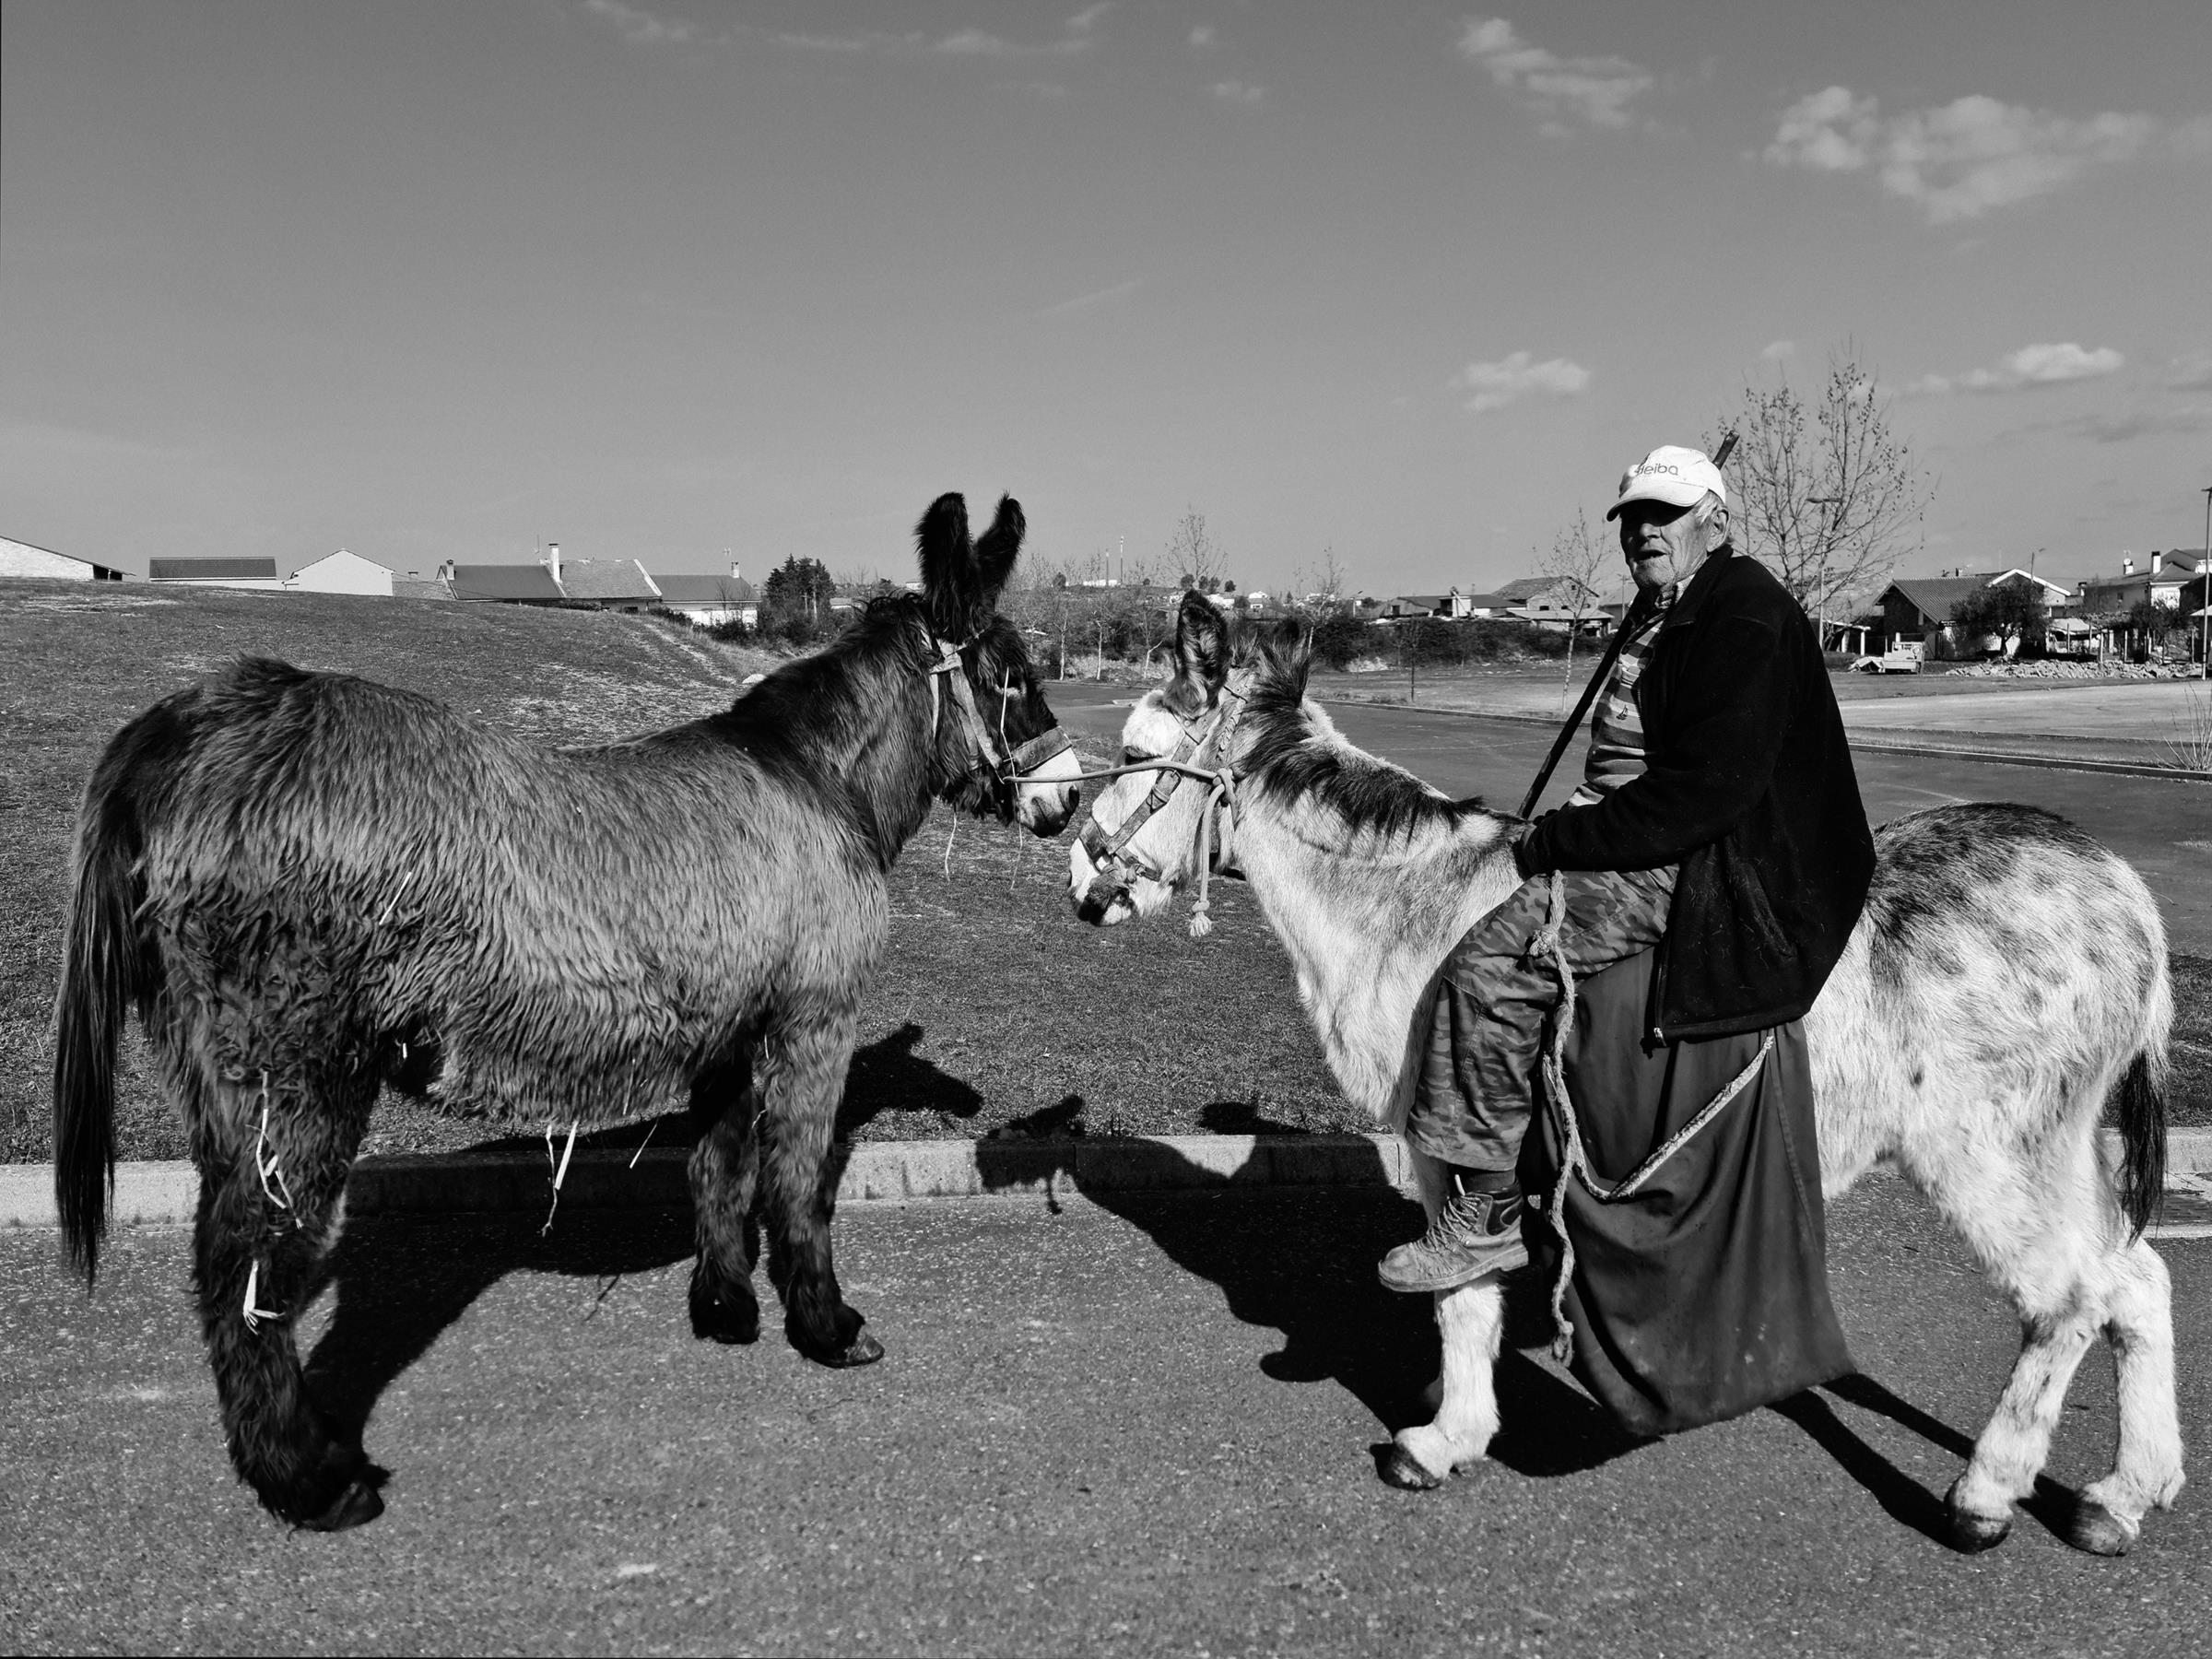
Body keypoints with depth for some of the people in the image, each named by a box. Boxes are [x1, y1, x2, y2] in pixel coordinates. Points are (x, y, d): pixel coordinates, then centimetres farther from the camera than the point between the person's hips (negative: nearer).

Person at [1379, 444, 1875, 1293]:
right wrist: (1558, 833, 8)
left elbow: (1704, 791, -23)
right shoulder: (1659, 613, 20)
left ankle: (1484, 1215, -14)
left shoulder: (1743, 619, -14)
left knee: (1489, 968, -22)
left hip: (1693, 864, -11)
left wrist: (1560, 841, -20)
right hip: (1641, 839, 11)